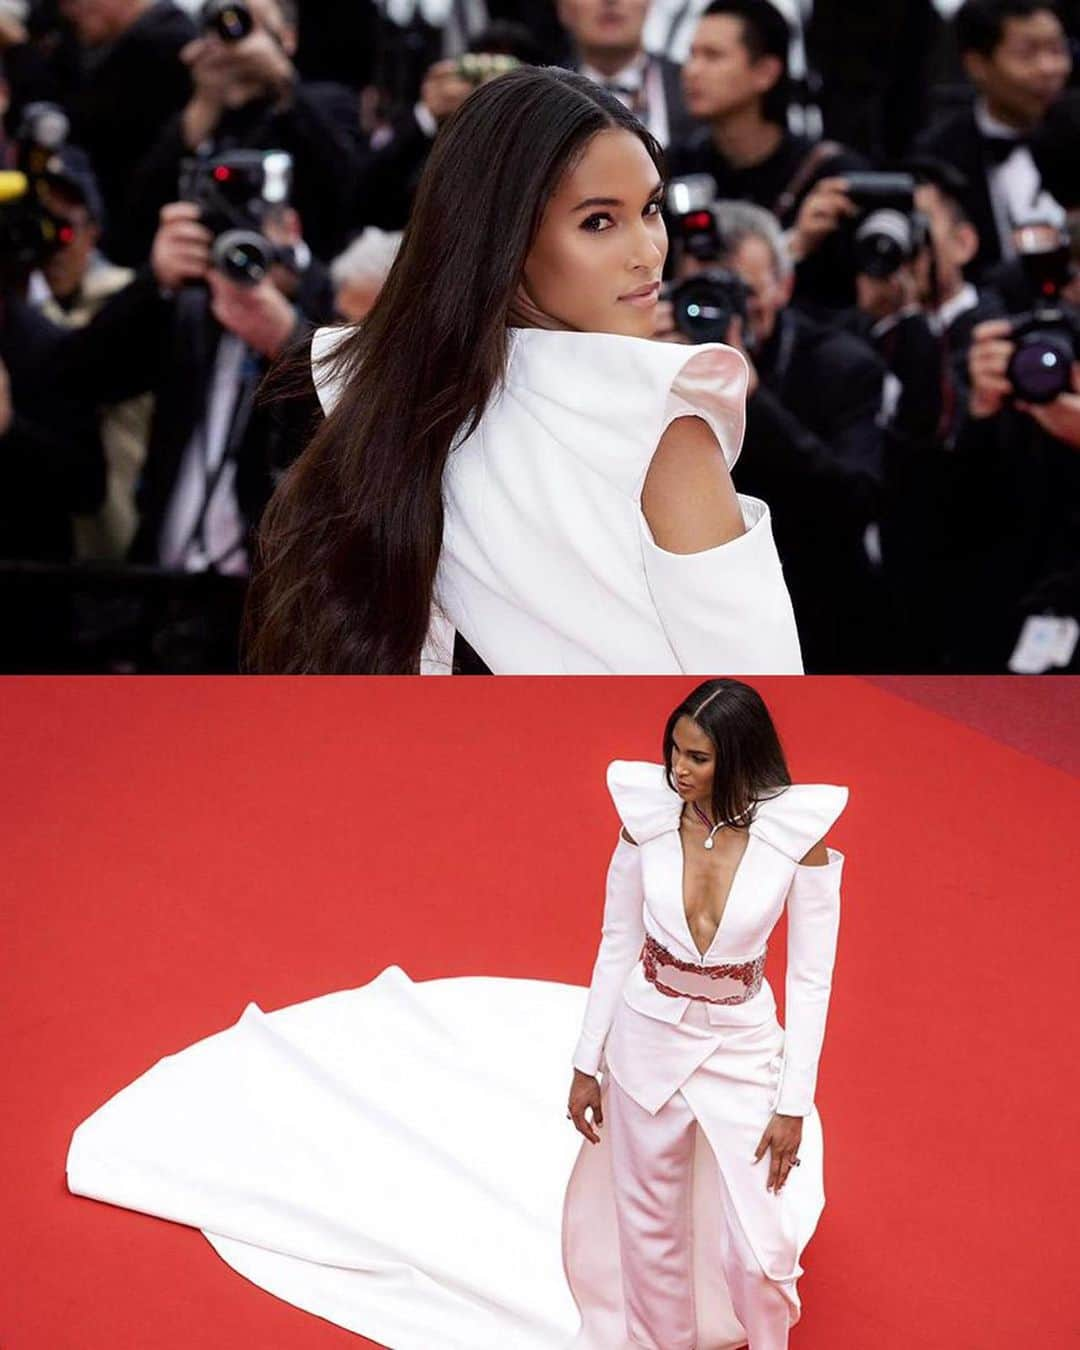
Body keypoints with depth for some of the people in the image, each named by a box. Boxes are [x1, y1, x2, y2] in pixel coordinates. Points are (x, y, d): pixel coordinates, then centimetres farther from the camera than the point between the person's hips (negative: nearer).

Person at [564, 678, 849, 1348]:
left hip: (743, 1049, -2)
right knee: (649, 1226, 15)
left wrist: (794, 1105, -11)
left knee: (757, 1247, 1)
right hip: (648, 1042, 2)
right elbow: (616, 945, 0)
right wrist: (586, 1064, 3)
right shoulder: (648, 819, -11)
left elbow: (811, 979, -11)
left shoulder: (799, 836, -17)